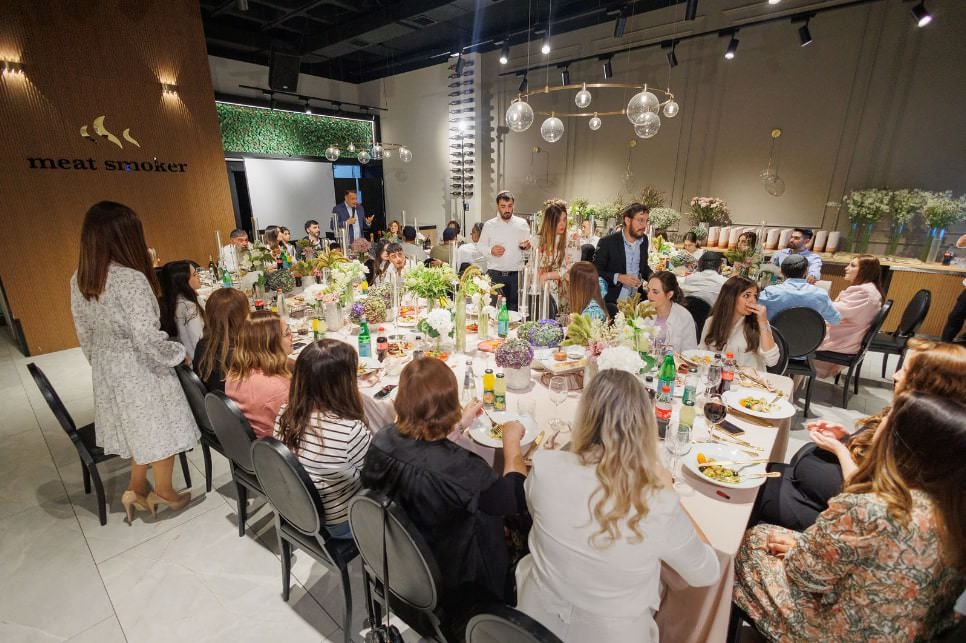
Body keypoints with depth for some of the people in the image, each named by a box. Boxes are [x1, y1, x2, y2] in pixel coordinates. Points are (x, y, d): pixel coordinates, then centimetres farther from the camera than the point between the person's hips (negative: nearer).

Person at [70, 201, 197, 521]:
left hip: (107, 371, 8)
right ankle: (163, 492, 30)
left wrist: (100, 363, 22)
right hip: (141, 370, -8)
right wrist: (179, 354, -10)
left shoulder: (79, 279, 0)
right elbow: (148, 337, -27)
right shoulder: (130, 279, -25)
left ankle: (136, 488, 35)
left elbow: (84, 333, 10)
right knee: (161, 431, 12)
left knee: (141, 429, 23)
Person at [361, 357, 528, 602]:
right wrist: (512, 441, -10)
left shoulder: (382, 441, -21)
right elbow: (518, 497, -22)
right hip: (451, 578, -5)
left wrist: (459, 425, 10)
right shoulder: (460, 468, -40)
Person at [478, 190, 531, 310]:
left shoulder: (522, 223, 7)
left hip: (516, 274, 1)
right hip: (495, 274, -1)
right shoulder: (489, 225, 5)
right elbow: (481, 246, 8)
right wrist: (491, 250, -12)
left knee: (514, 307, 3)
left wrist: (527, 245, -11)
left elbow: (530, 244, 13)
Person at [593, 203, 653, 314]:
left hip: (636, 302, 5)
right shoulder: (607, 242, -13)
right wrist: (618, 277, -24)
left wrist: (651, 276, -1)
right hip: (611, 303, -5)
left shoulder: (644, 240, 5)